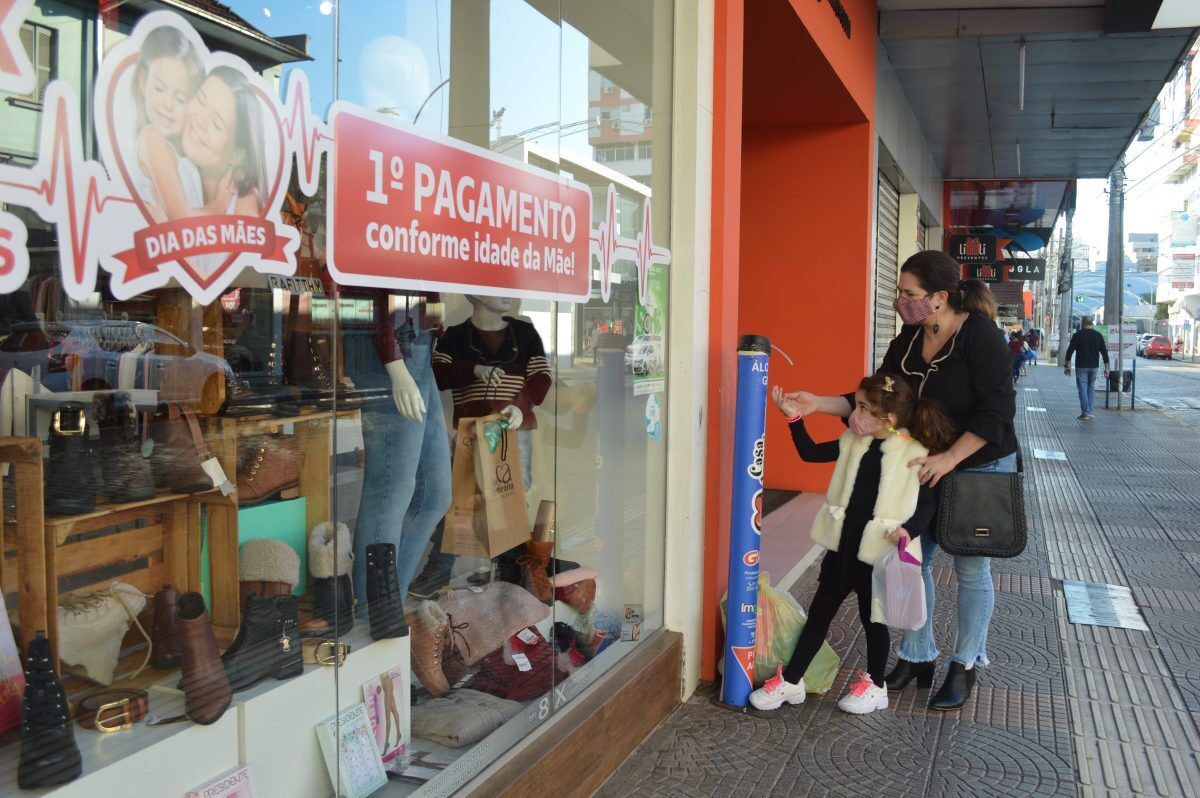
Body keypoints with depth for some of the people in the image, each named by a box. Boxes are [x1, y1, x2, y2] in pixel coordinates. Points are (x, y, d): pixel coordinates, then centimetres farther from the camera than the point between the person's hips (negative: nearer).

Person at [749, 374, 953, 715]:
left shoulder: (915, 454, -12)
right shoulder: (854, 442, 3)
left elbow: (926, 504, -8)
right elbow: (810, 453, 9)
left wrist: (909, 529, -24)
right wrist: (795, 418, -1)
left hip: (878, 550, -5)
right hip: (843, 544, 5)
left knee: (873, 617, 11)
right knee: (820, 611, 11)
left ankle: (875, 685, 33)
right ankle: (791, 681, 20)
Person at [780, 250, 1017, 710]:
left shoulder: (980, 336, -17)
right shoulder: (906, 343, 2)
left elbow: (997, 410, -21)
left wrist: (950, 458, -27)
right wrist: (819, 404, -10)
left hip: (980, 468, -6)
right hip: (923, 468, 6)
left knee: (971, 569, 6)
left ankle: (965, 667, 23)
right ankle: (917, 658, 23)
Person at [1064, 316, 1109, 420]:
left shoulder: (1078, 335, -5)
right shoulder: (1098, 335, 5)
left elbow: (1070, 351, -6)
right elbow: (1104, 352, 5)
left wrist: (1067, 366, 0)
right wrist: (1106, 368, 8)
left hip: (1081, 366, -4)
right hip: (1094, 366, 4)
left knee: (1083, 389, 0)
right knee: (1091, 387, 18)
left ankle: (1085, 413, -3)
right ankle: (1091, 411, 15)